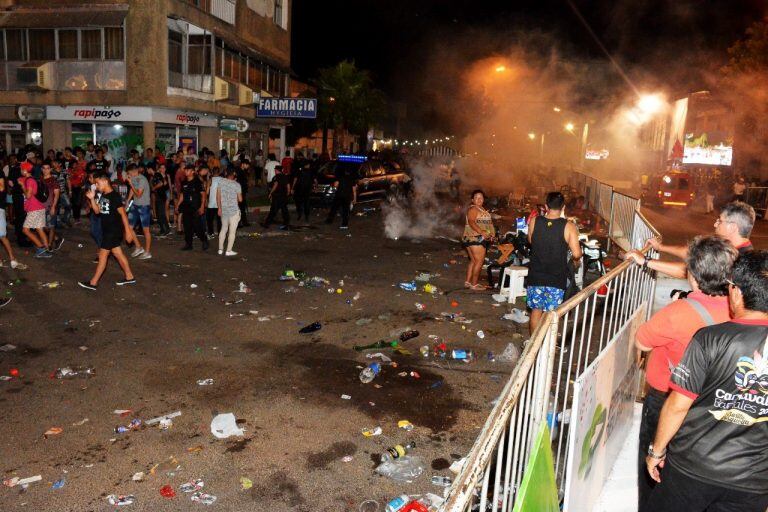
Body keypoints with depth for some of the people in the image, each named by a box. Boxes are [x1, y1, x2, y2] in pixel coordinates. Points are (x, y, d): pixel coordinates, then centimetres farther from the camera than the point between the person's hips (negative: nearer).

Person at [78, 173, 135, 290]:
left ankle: (93, 283, 3)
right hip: (107, 230, 9)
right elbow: (97, 211, 12)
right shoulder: (103, 195, 8)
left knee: (102, 255, -4)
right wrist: (92, 198, -3)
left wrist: (128, 231, -19)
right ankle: (129, 277, 23)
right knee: (118, 254, 14)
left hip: (114, 231, -9)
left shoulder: (114, 196, -17)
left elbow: (123, 214, -18)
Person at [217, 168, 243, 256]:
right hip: (234, 210, -4)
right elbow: (240, 200, -7)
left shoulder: (221, 182, -2)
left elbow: (218, 196, 0)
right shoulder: (237, 185, -12)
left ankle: (220, 249, 22)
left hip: (223, 210, 4)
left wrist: (219, 208, 6)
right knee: (232, 231, 3)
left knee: (223, 229, 18)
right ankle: (228, 251, 4)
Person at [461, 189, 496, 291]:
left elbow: (484, 223, 25)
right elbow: (471, 222, -24)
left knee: (473, 261, 14)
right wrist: (481, 232, -35)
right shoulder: (473, 209, -11)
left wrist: (491, 232, 9)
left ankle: (468, 282, 19)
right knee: (479, 261, -8)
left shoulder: (481, 209, 20)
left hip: (477, 238, 10)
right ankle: (474, 284, -3)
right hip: (475, 238, -10)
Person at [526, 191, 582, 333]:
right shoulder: (569, 227, -13)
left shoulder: (534, 221, -6)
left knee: (536, 309, 16)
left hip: (536, 275, 2)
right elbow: (576, 254, -16)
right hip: (556, 278, -2)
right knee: (550, 314, 9)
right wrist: (576, 260, 6)